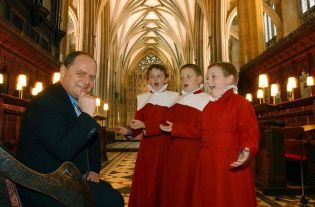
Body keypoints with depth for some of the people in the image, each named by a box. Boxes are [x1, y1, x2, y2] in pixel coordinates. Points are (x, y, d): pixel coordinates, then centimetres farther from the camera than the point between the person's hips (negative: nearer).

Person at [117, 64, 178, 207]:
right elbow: (139, 125, 7)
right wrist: (129, 131, -13)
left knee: (160, 183, 4)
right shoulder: (142, 98, 10)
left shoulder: (173, 97, -2)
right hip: (146, 146, 3)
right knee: (143, 182, 7)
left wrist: (145, 126, -18)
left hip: (164, 146, -3)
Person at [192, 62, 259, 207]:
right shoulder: (207, 106, 14)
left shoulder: (240, 103, -10)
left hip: (231, 165, -7)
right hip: (207, 165, 7)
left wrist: (247, 149, -33)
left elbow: (250, 132, -16)